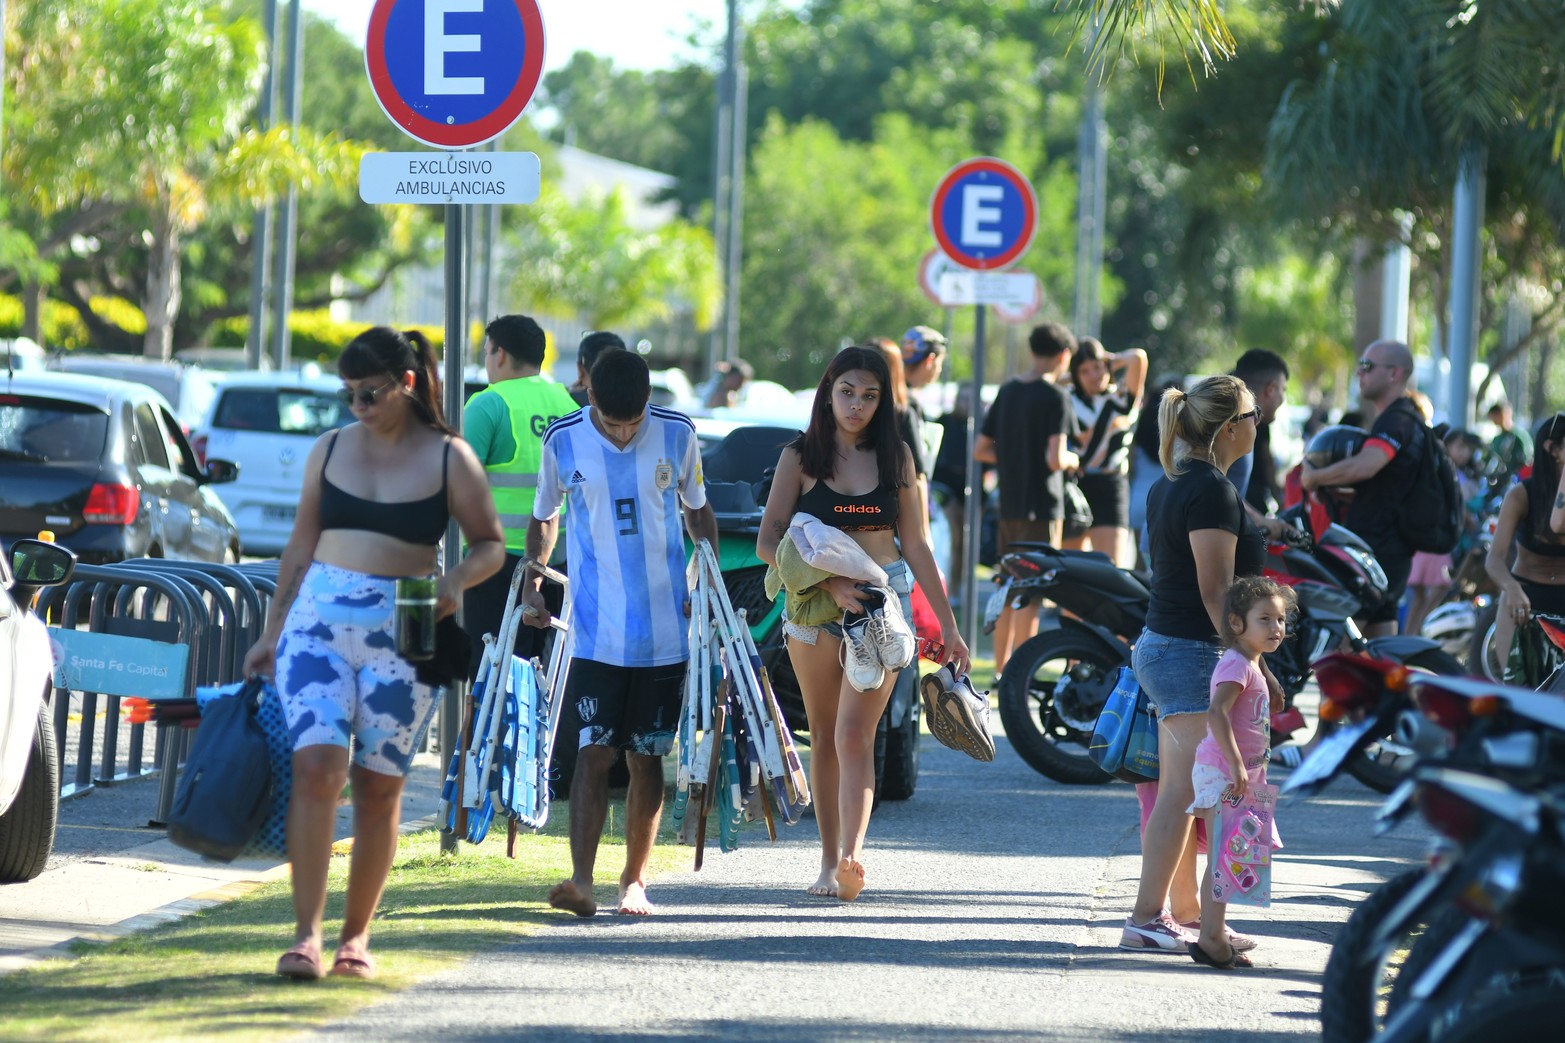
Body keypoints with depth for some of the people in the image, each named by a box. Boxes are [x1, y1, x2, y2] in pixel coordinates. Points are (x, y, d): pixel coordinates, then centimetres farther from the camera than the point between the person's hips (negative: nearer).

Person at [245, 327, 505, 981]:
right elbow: (300, 547, 17)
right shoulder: (330, 450, 11)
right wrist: (271, 633, 15)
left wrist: (456, 581, -15)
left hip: (402, 634, -1)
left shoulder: (449, 458, 2)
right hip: (318, 622, 2)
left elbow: (490, 544, 6)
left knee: (378, 787, 3)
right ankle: (306, 934, -16)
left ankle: (356, 938, 14)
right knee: (316, 767, -14)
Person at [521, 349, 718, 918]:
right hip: (595, 632, -1)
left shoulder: (677, 435, 0)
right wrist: (531, 584, 4)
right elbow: (544, 518, 14)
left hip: (665, 631, 1)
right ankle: (581, 881, -18)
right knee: (594, 753, -11)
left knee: (647, 759, 6)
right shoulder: (564, 442, -2)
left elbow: (698, 511, 14)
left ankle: (634, 881, 16)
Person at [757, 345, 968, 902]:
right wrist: (829, 583, -19)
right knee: (824, 737, 7)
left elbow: (914, 545, 12)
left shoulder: (894, 456, 7)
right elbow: (769, 542, -6)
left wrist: (948, 626, 12)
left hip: (884, 601, -1)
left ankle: (851, 858, -29)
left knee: (854, 733, -15)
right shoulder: (800, 457, 1)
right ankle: (829, 861, 16)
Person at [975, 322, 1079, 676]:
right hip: (1042, 507, -7)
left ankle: (1000, 671, 19)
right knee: (1031, 594, -5)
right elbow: (1055, 458, -20)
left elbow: (981, 450, 12)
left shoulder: (1007, 391, 10)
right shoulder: (1055, 397, -11)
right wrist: (1071, 460, 1)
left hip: (1008, 507, 7)